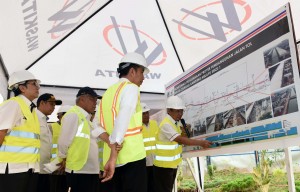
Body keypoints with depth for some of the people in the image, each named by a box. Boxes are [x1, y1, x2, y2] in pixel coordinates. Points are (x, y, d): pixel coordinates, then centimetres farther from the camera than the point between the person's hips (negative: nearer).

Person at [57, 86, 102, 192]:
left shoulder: (86, 118, 18)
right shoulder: (73, 114, -9)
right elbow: (64, 141, -12)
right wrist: (63, 159, 1)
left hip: (91, 170, 8)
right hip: (78, 169, -8)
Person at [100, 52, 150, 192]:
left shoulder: (108, 92, 18)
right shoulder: (131, 88, -5)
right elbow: (122, 121, -18)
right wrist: (114, 156, -21)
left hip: (114, 159, 7)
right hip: (132, 156, -7)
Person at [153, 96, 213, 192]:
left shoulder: (177, 122, 6)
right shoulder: (166, 124, -23)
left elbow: (183, 138, 13)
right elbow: (180, 140, -33)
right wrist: (200, 143, -37)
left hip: (172, 164, 9)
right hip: (163, 165, -9)